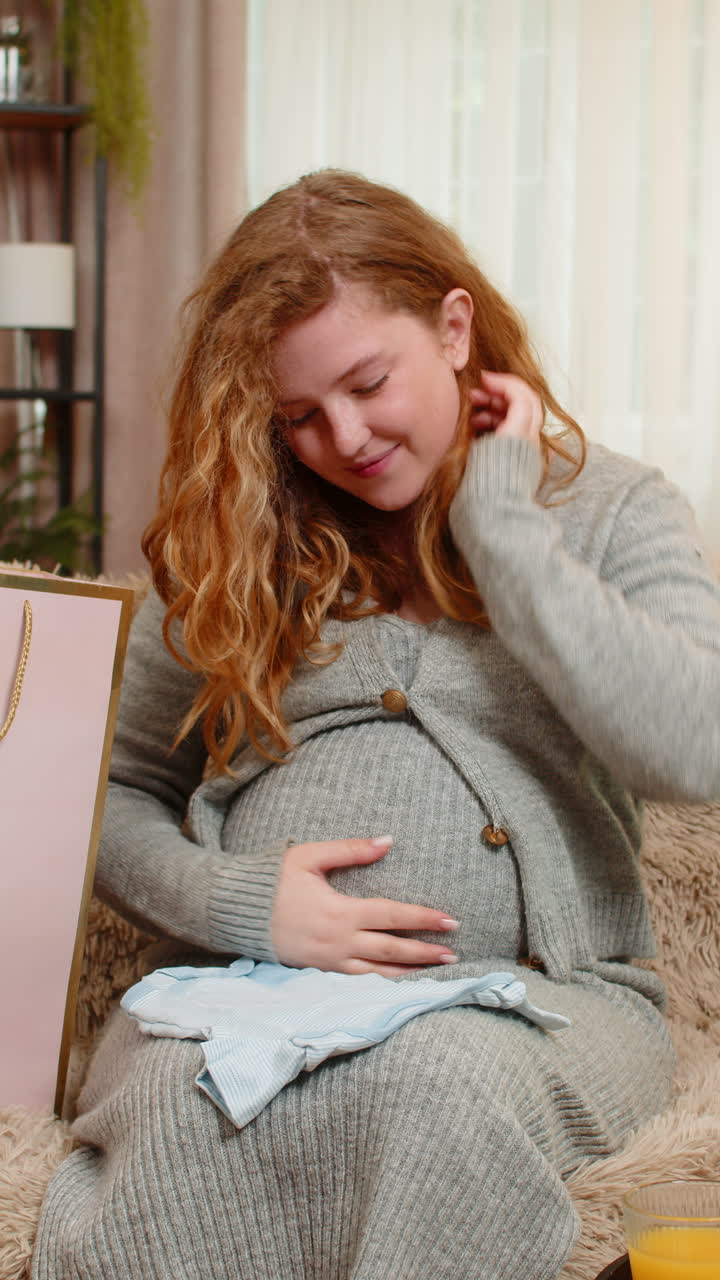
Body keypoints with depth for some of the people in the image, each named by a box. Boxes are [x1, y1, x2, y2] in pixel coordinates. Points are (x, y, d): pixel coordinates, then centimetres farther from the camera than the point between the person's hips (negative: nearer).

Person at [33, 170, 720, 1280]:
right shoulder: (240, 543, 16)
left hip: (534, 991, -1)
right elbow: (112, 796, 18)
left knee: (434, 1081, -38)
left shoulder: (614, 510, 9)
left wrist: (498, 520, -5)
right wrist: (228, 899, -4)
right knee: (179, 1100, -35)